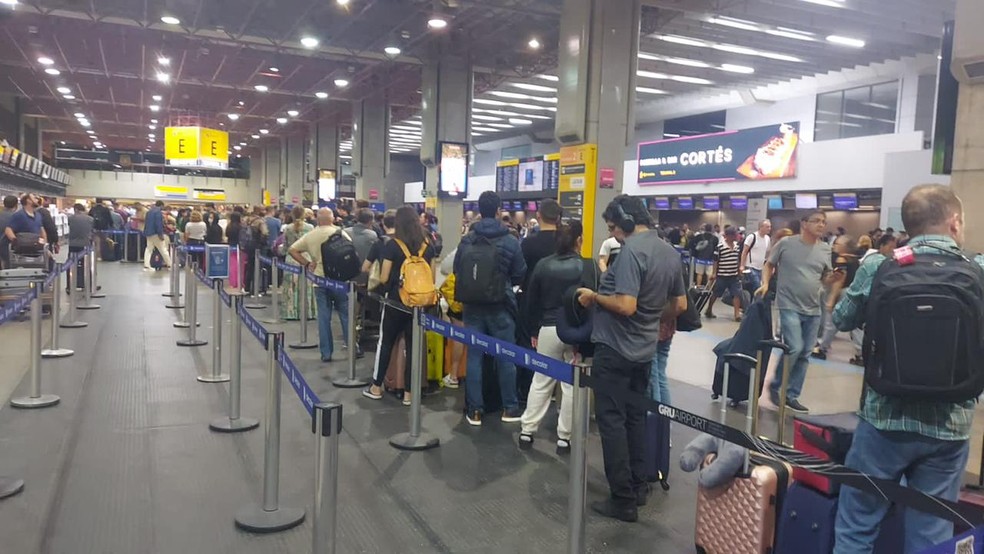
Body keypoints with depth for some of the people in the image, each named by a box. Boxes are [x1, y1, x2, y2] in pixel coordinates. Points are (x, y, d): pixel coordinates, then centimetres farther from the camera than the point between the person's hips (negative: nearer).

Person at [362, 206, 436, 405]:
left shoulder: (392, 245, -10)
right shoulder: (428, 246, 1)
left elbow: (384, 278, -8)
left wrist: (380, 280, 14)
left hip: (396, 301, -2)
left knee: (386, 342, 12)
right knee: (413, 346, 8)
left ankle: (376, 387, 22)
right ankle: (408, 393, 12)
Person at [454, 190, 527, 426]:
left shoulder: (466, 240, -2)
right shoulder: (510, 241, -9)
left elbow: (457, 270, 4)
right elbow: (520, 274, -1)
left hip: (472, 305, 2)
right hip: (500, 306, -2)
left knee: (474, 356, 6)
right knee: (506, 357, 8)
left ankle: (474, 410, 10)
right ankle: (510, 408, 18)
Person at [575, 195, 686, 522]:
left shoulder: (631, 250, -20)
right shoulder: (670, 252, 7)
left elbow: (626, 305, -28)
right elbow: (680, 305, 14)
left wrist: (594, 297, -12)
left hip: (616, 348, -8)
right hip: (644, 349, 9)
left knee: (612, 421, 1)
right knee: (635, 417, 18)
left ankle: (623, 500, 7)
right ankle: (639, 487, 28)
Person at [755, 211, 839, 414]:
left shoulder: (825, 249, 6)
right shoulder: (786, 243, -6)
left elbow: (826, 279, 12)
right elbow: (769, 264, 5)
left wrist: (834, 277, -10)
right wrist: (765, 284, -11)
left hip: (813, 310, 5)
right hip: (789, 306, -5)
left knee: (804, 354, 9)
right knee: (794, 348, -16)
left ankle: (792, 396, 20)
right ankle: (775, 386, 7)